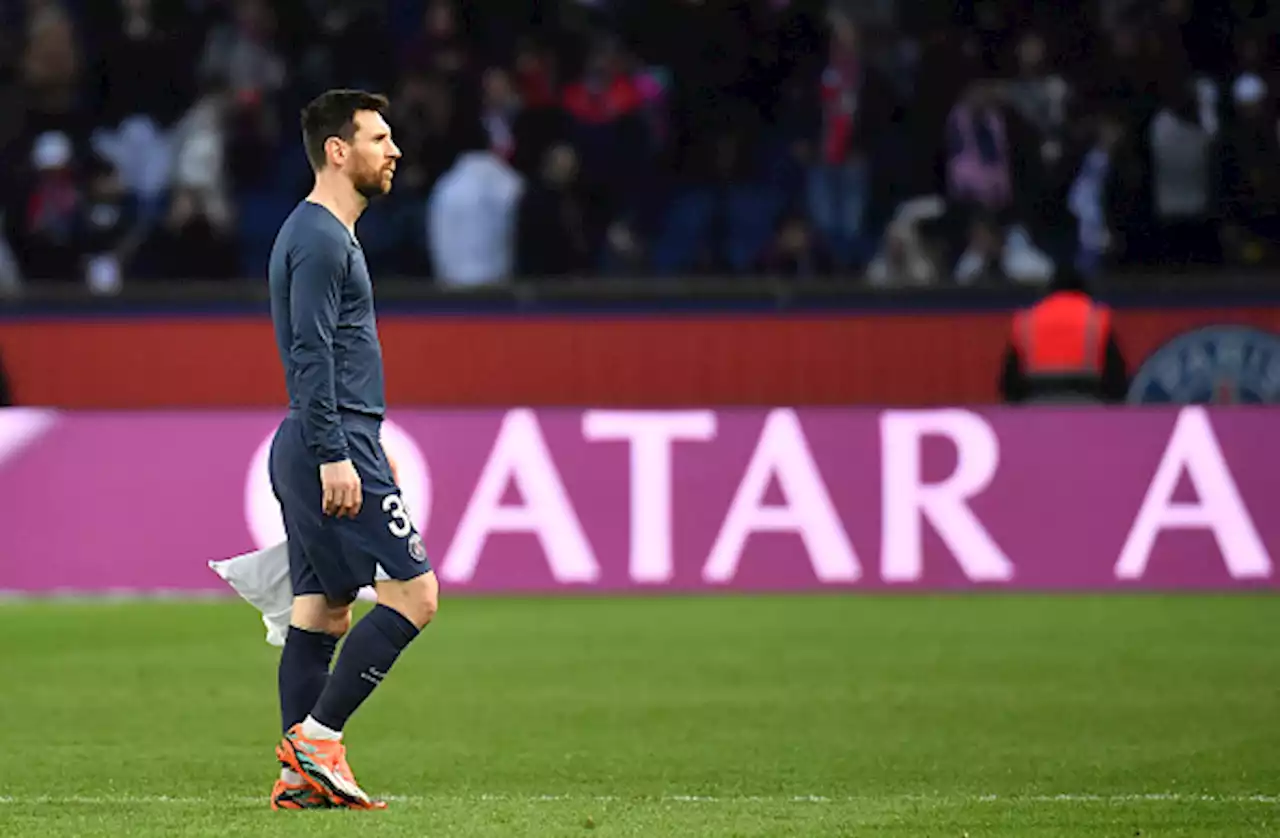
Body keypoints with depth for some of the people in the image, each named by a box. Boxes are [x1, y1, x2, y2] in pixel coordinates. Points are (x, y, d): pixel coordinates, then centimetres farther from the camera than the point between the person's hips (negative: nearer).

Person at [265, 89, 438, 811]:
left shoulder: (327, 234, 20)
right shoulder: (319, 238, -12)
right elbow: (311, 355, -20)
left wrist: (367, 445, 27)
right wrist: (334, 455, -23)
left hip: (317, 449, 10)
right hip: (336, 447, -10)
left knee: (322, 611, 8)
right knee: (413, 593, -11)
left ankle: (302, 776, 6)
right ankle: (317, 737, -10)